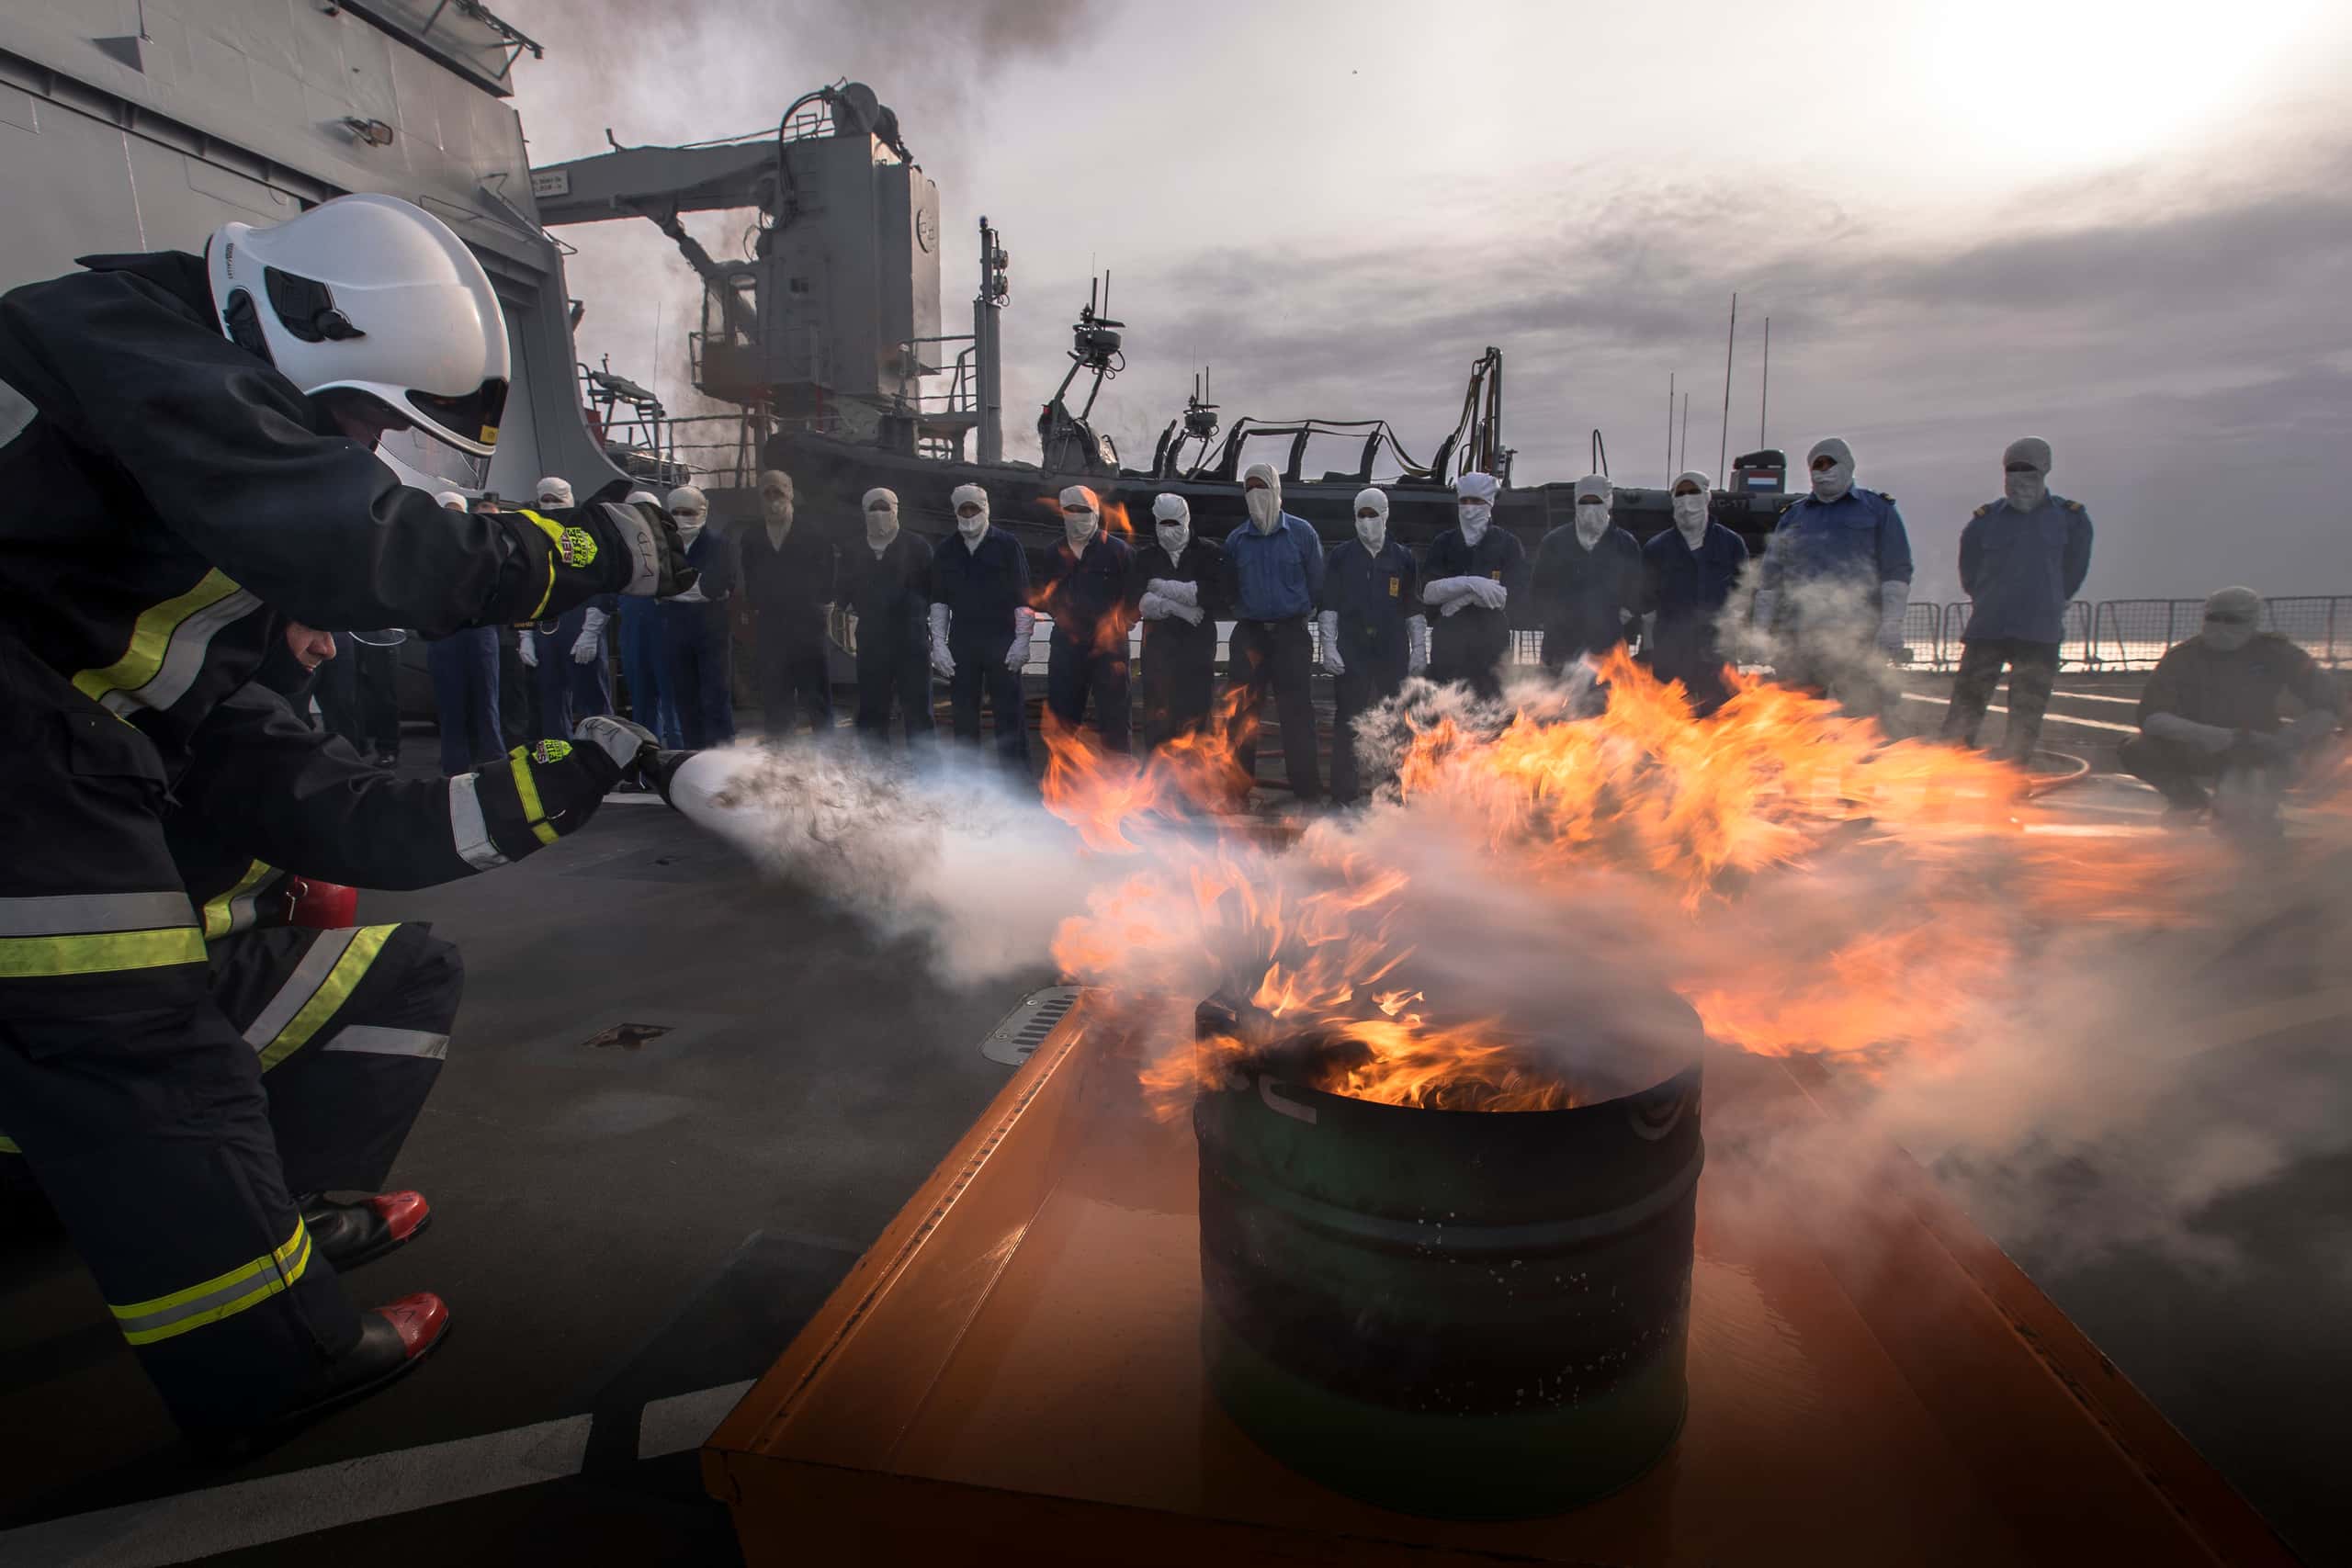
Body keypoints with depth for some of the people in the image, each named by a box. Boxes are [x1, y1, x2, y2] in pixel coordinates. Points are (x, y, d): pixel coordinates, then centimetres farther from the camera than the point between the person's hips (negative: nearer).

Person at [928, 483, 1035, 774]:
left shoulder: (1007, 545, 2)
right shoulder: (946, 552, 11)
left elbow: (1023, 596, -1)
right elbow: (939, 600, 11)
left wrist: (1022, 640, -9)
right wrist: (938, 643, 2)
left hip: (1002, 640, -3)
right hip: (961, 641, 3)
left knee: (1008, 712, -4)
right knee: (963, 714, 6)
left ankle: (1017, 779, 2)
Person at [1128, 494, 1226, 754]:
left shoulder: (1208, 553, 7)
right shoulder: (1144, 557, 12)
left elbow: (1215, 595, -9)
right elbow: (1136, 602, 0)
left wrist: (1164, 588, -8)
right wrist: (1177, 607, -12)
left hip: (1198, 647, -1)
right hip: (1158, 647, 1)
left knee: (1196, 713, -2)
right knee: (1157, 717, -2)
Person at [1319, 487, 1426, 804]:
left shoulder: (1402, 557, 10)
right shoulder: (1341, 555, 8)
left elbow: (1414, 609, 11)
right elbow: (1329, 605, 5)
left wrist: (1419, 649, 5)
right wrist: (1329, 646, -4)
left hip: (1393, 652, 1)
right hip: (1351, 651, -1)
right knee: (1348, 722, -2)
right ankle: (1346, 794, 4)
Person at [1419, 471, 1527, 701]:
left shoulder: (1507, 544, 6)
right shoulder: (1443, 544, 11)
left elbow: (1510, 595, -5)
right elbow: (1427, 592, -2)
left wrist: (1460, 598, -8)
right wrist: (1470, 583, -15)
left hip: (1491, 644, -1)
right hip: (1448, 641, 1)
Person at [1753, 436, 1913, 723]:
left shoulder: (1877, 509, 12)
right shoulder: (1793, 516, 20)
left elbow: (1896, 570, 4)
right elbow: (1770, 577, 17)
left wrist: (1891, 623, -8)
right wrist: (1761, 631, 8)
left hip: (1857, 635, -3)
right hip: (1799, 634, 3)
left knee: (1864, 714, -5)